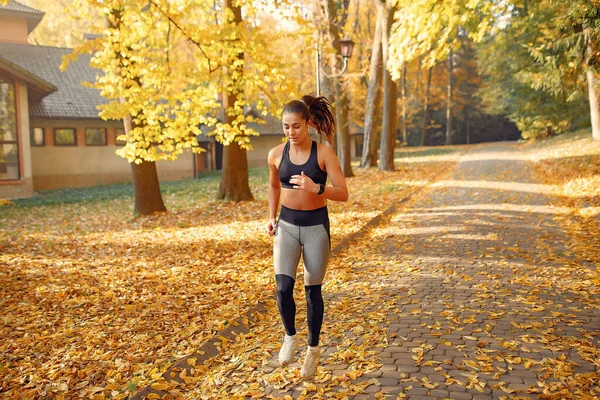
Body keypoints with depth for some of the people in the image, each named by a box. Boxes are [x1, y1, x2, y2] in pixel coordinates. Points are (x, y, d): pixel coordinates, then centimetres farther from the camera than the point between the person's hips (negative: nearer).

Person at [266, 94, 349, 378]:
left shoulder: (324, 153, -11)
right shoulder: (276, 154, -2)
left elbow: (343, 194, -13)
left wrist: (316, 188, -30)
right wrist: (271, 217, 10)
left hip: (316, 226, -2)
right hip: (287, 225, 2)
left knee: (313, 290, 8)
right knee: (283, 288, -12)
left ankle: (313, 349, 28)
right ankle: (290, 336, 18)